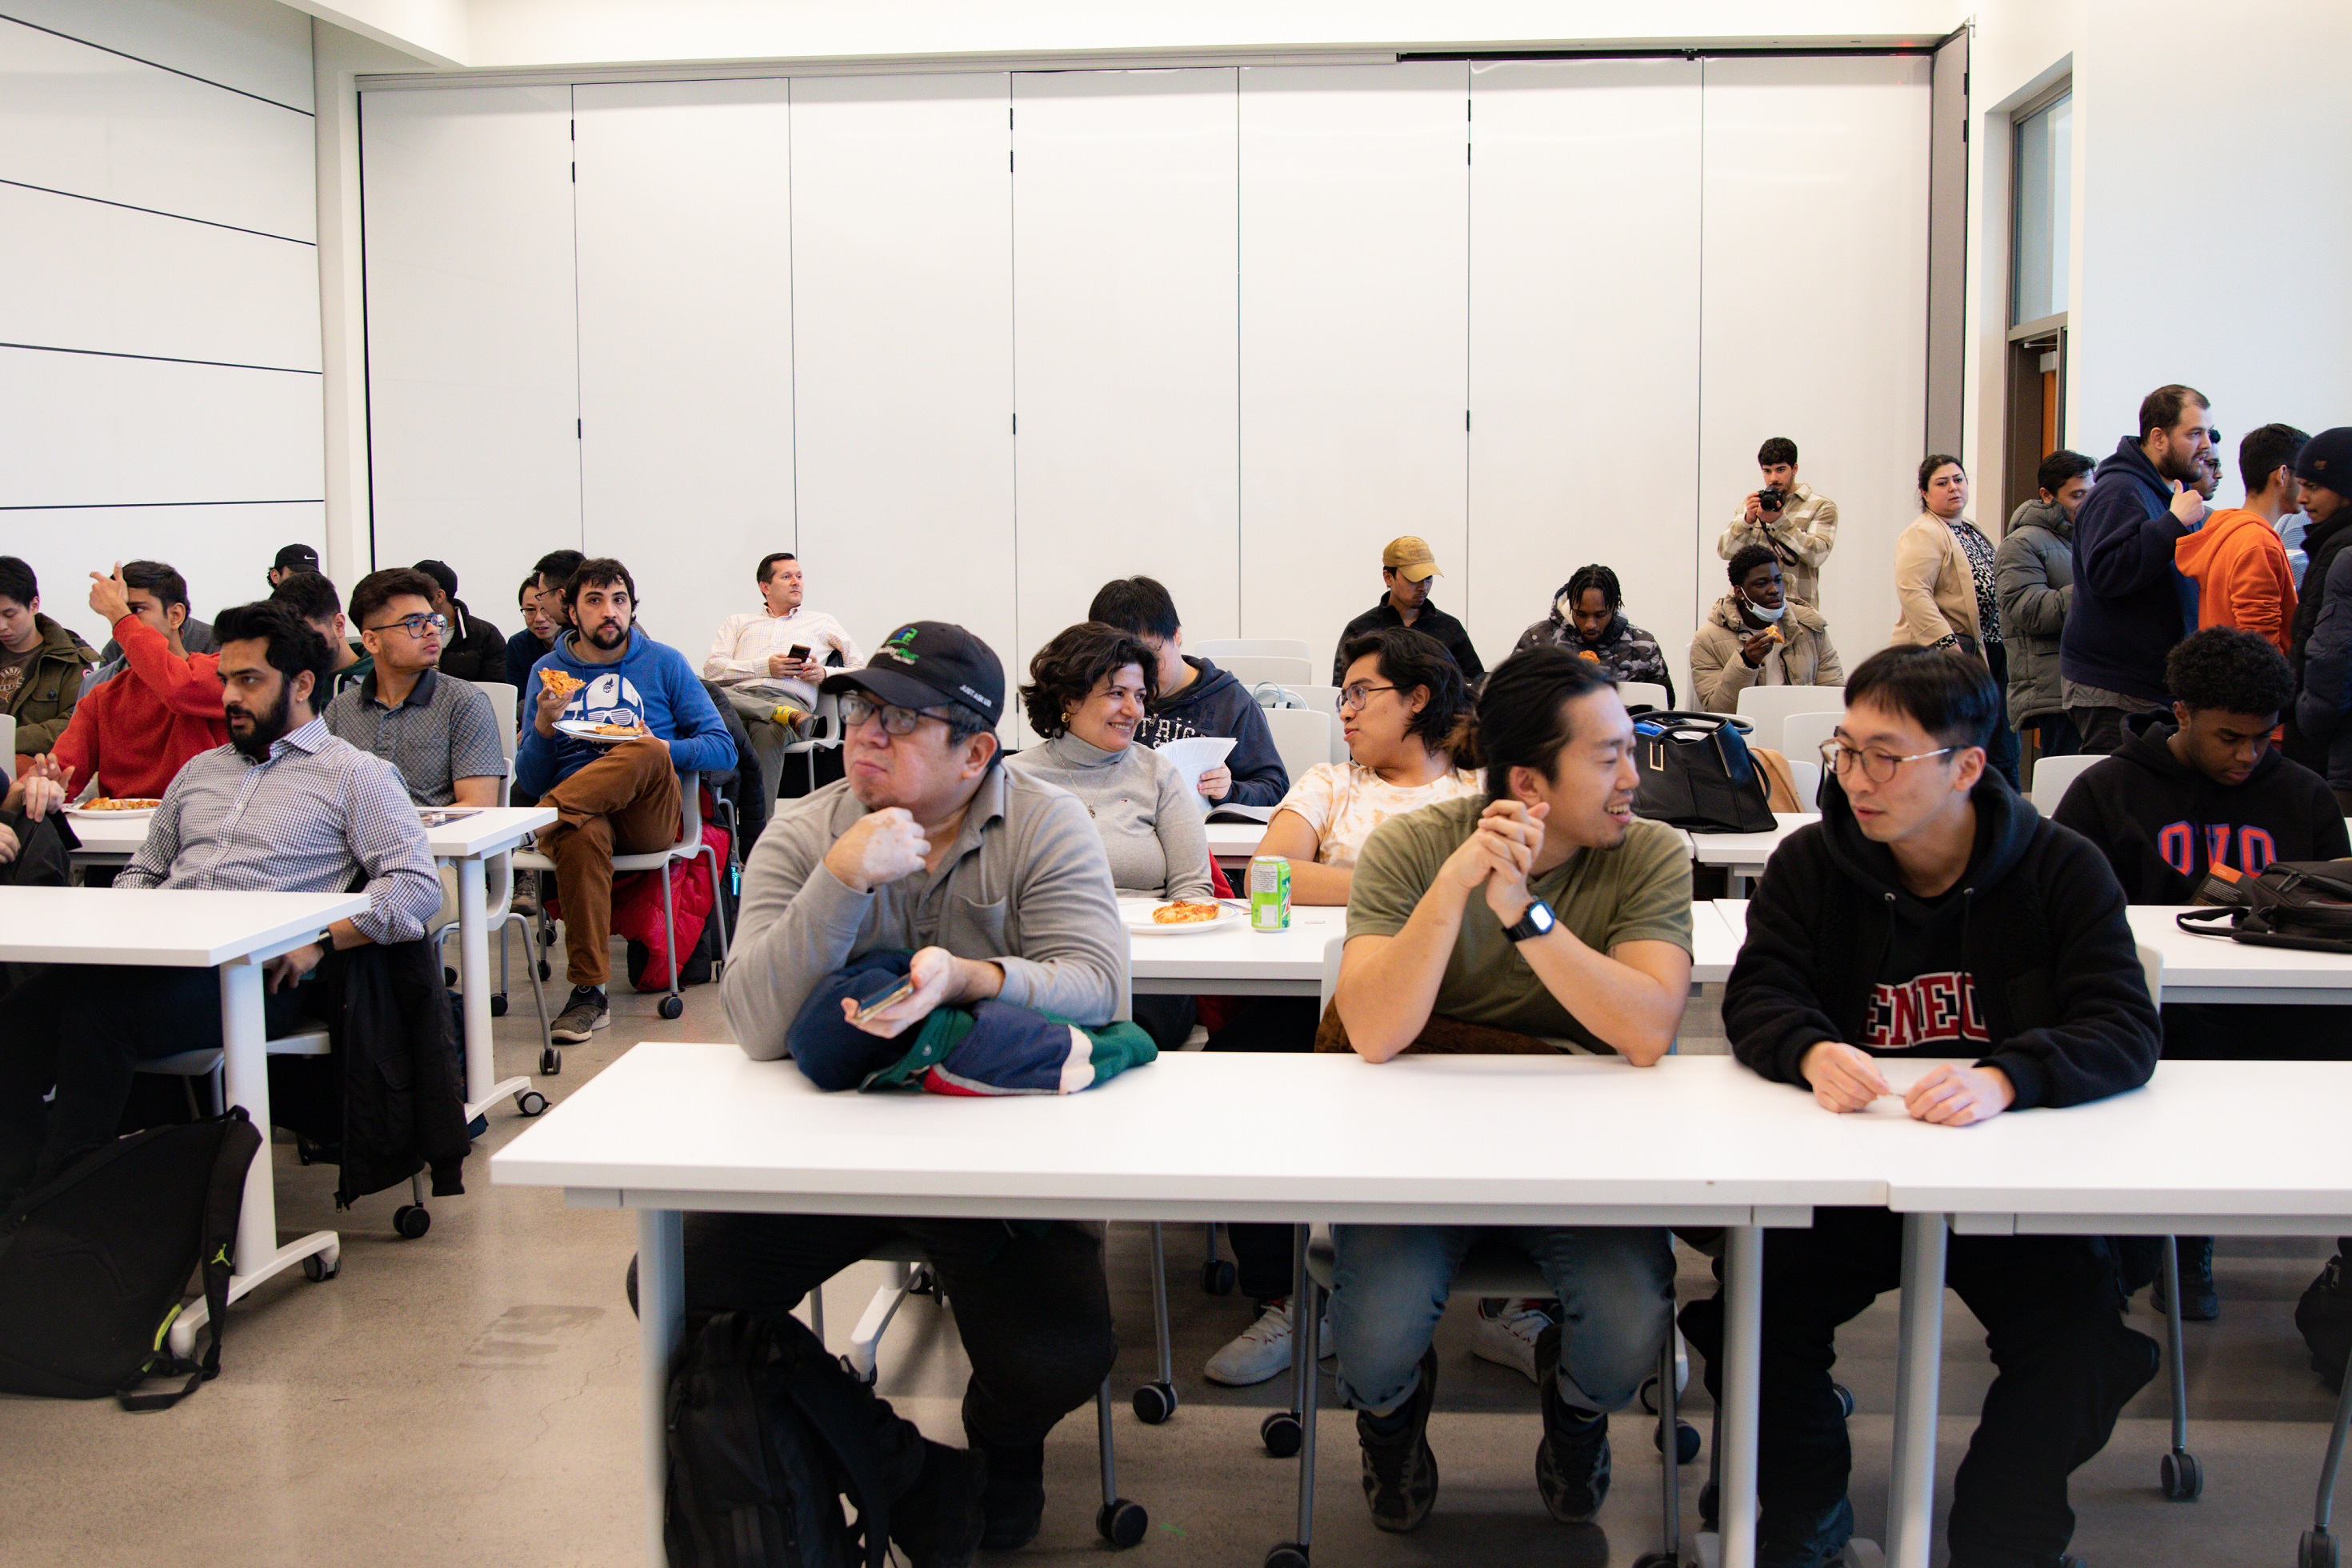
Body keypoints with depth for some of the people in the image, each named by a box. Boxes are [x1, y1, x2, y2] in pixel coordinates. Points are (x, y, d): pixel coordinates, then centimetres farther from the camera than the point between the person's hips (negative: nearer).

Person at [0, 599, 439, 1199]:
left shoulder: (356, 774, 10)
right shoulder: (201, 770, 31)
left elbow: (416, 885, -3)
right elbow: (142, 870, 34)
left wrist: (319, 938, -15)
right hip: (157, 953, 6)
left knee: (100, 1011, -33)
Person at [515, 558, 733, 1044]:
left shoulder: (663, 663, 12)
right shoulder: (549, 670, 14)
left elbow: (723, 750, 7)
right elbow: (530, 781, 10)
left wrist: (660, 749, -11)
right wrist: (544, 722, -9)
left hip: (650, 817, 0)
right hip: (583, 810, 1)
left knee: (647, 754, -35)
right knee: (582, 835, -38)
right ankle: (589, 991, -34)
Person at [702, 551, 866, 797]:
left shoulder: (821, 622, 31)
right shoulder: (737, 623, 31)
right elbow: (712, 669, 13)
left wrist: (824, 674, 1)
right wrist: (765, 667, 0)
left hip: (789, 699, -1)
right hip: (740, 696, 1)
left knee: (767, 731, -41)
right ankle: (792, 716, -45)